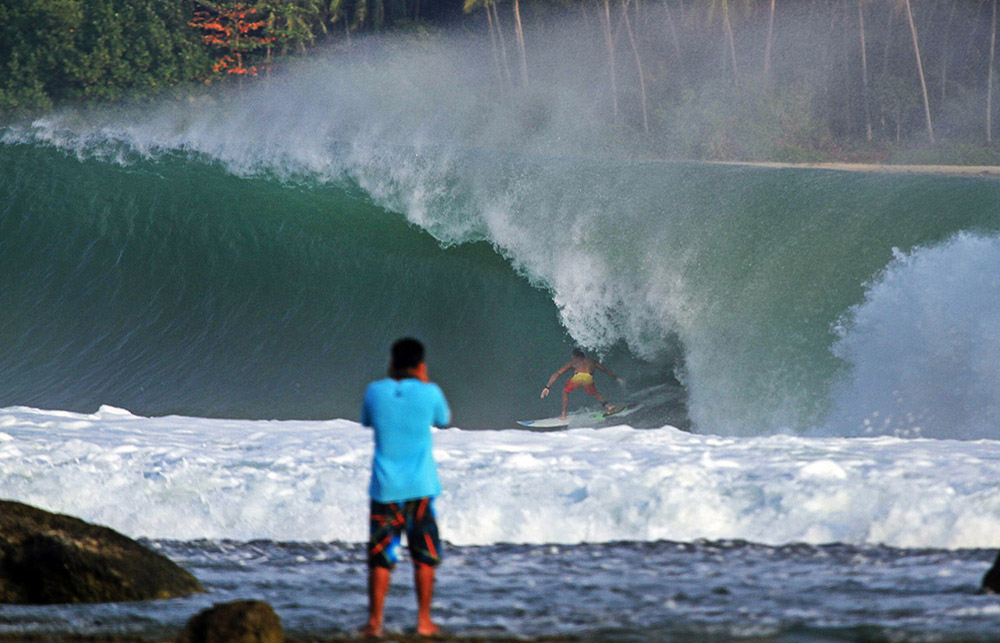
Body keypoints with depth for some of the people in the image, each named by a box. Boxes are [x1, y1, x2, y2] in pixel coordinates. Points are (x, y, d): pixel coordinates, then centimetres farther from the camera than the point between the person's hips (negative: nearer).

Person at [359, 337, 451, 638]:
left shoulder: (375, 391, -3)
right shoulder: (429, 393, -6)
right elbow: (443, 419, 13)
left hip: (385, 488, 1)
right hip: (420, 487, -1)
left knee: (380, 556, 5)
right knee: (425, 555, 10)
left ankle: (374, 622, 1)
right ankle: (424, 620, 10)